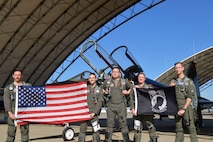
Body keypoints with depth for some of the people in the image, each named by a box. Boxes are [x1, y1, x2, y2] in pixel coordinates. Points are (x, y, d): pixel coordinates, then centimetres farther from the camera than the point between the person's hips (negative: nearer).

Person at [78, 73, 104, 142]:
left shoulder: (99, 89, 4)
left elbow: (100, 102, -4)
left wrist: (94, 112, -12)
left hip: (94, 113, -2)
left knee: (96, 130, -4)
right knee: (82, 129, 3)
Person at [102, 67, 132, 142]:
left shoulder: (124, 82, 5)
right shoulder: (107, 81, 7)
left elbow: (131, 87, 19)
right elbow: (102, 88, 22)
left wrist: (128, 92, 2)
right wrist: (105, 92, 4)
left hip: (121, 105, -1)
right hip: (110, 105, 1)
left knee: (123, 123, 0)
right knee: (109, 123, 4)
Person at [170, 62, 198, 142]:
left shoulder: (188, 81, -2)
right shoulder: (173, 81, 13)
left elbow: (190, 97, -10)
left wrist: (184, 109, -17)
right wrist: (170, 87, -1)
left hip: (187, 108, -5)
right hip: (177, 108, 5)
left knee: (191, 128, -4)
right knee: (178, 128, 7)